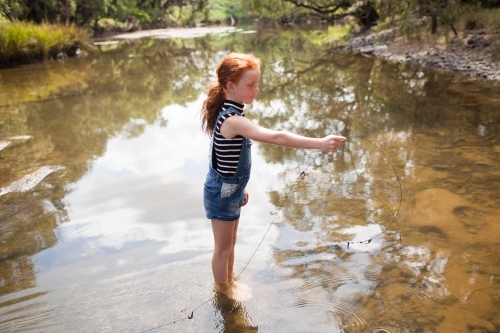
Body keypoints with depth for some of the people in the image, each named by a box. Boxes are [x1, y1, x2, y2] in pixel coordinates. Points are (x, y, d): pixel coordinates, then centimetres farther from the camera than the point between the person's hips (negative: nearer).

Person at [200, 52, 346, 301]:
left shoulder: (229, 113, 1)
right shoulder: (233, 120, -31)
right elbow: (275, 137, -41)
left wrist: (240, 187, 19)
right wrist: (320, 143, -42)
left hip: (230, 189, 9)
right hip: (222, 193, -9)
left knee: (230, 243, 26)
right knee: (223, 248, 13)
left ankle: (229, 283, 46)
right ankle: (223, 291, 36)